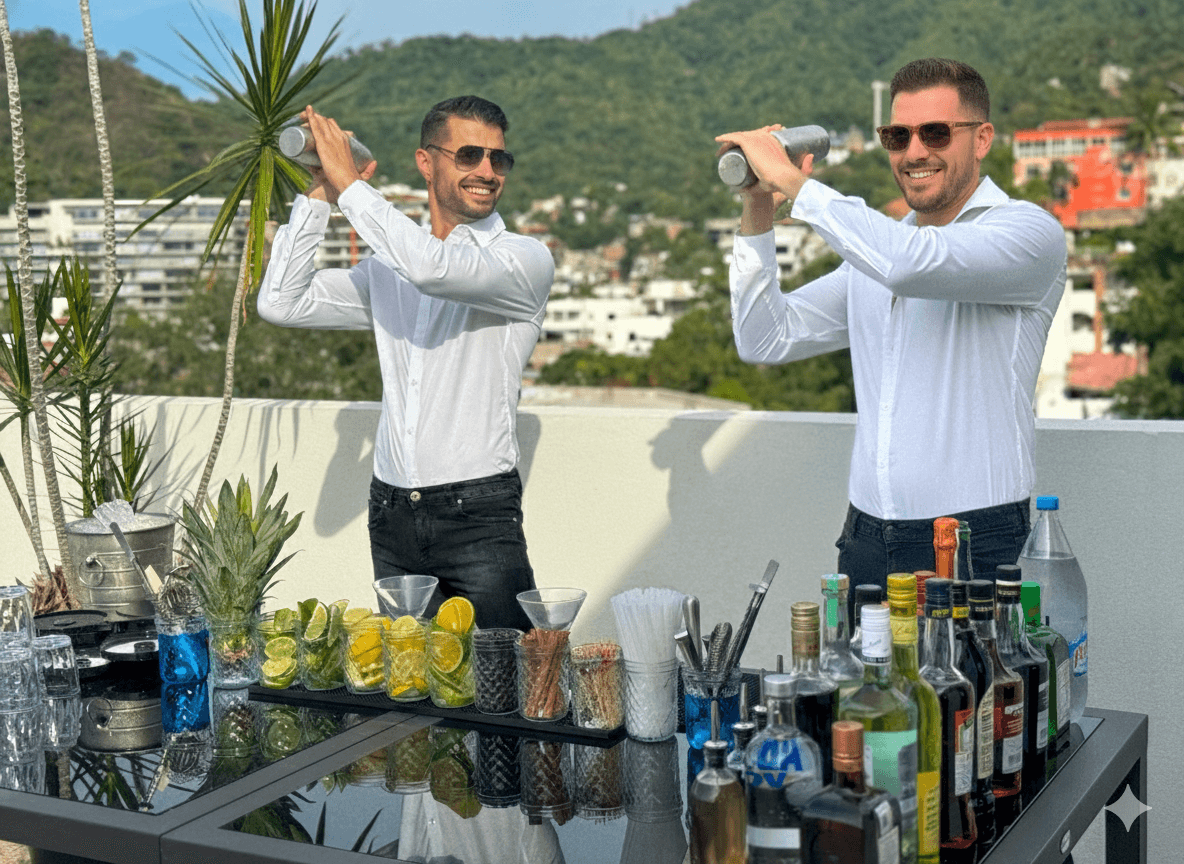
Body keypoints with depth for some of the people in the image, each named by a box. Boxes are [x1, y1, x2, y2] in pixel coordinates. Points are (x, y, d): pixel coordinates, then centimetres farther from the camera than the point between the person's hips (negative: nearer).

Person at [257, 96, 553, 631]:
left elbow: (433, 267, -23)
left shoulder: (525, 260, -4)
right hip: (390, 516, 5)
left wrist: (348, 182, -14)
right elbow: (281, 304, 10)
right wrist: (316, 197, 5)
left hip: (479, 516, -5)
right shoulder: (387, 269, 14)